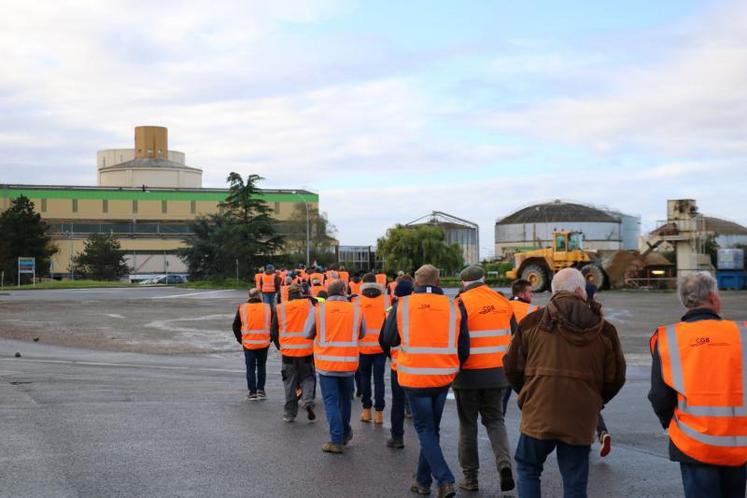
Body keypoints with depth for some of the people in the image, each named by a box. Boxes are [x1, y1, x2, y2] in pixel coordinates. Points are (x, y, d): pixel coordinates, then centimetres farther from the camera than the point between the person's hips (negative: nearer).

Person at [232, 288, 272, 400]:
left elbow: (236, 326, 3)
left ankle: (252, 392, 7)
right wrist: (270, 339, 10)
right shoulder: (268, 308, -4)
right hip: (264, 343, 0)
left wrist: (240, 340, 11)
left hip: (248, 344, 0)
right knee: (261, 367, 17)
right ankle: (260, 390, 13)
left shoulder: (242, 308, -2)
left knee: (250, 368, 9)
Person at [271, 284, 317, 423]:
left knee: (290, 382, 11)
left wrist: (280, 347, 18)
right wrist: (315, 345, 13)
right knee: (307, 378, 16)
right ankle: (307, 401, -9)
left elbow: (273, 332, 4)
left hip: (288, 351, 0)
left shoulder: (280, 309, -1)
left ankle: (289, 414, 14)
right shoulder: (310, 305, -3)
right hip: (307, 350, 0)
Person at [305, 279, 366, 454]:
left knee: (331, 402, 3)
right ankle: (345, 433, 35)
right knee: (345, 400, 20)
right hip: (349, 363, 2)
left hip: (326, 363, -2)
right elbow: (362, 334, 7)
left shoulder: (319, 309, -7)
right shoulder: (356, 309, -4)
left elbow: (308, 334, 0)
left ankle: (336, 440, -2)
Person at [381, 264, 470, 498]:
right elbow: (464, 349, 2)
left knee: (425, 430, 7)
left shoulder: (402, 305, -6)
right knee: (432, 428, 18)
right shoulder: (453, 307, -2)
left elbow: (388, 340, 5)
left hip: (414, 378, -2)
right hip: (443, 379, 2)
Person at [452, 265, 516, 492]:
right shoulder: (503, 302, 5)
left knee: (468, 424, 9)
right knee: (495, 419, 16)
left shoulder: (462, 303, -11)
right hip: (498, 372, 4)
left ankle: (470, 477, 15)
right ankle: (504, 463, -7)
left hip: (469, 374, -4)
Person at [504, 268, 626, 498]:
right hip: (581, 419, 1)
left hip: (539, 414, -1)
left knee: (528, 469, 18)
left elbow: (512, 367, 4)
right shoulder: (603, 330, 3)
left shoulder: (533, 322, 0)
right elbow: (615, 377, 6)